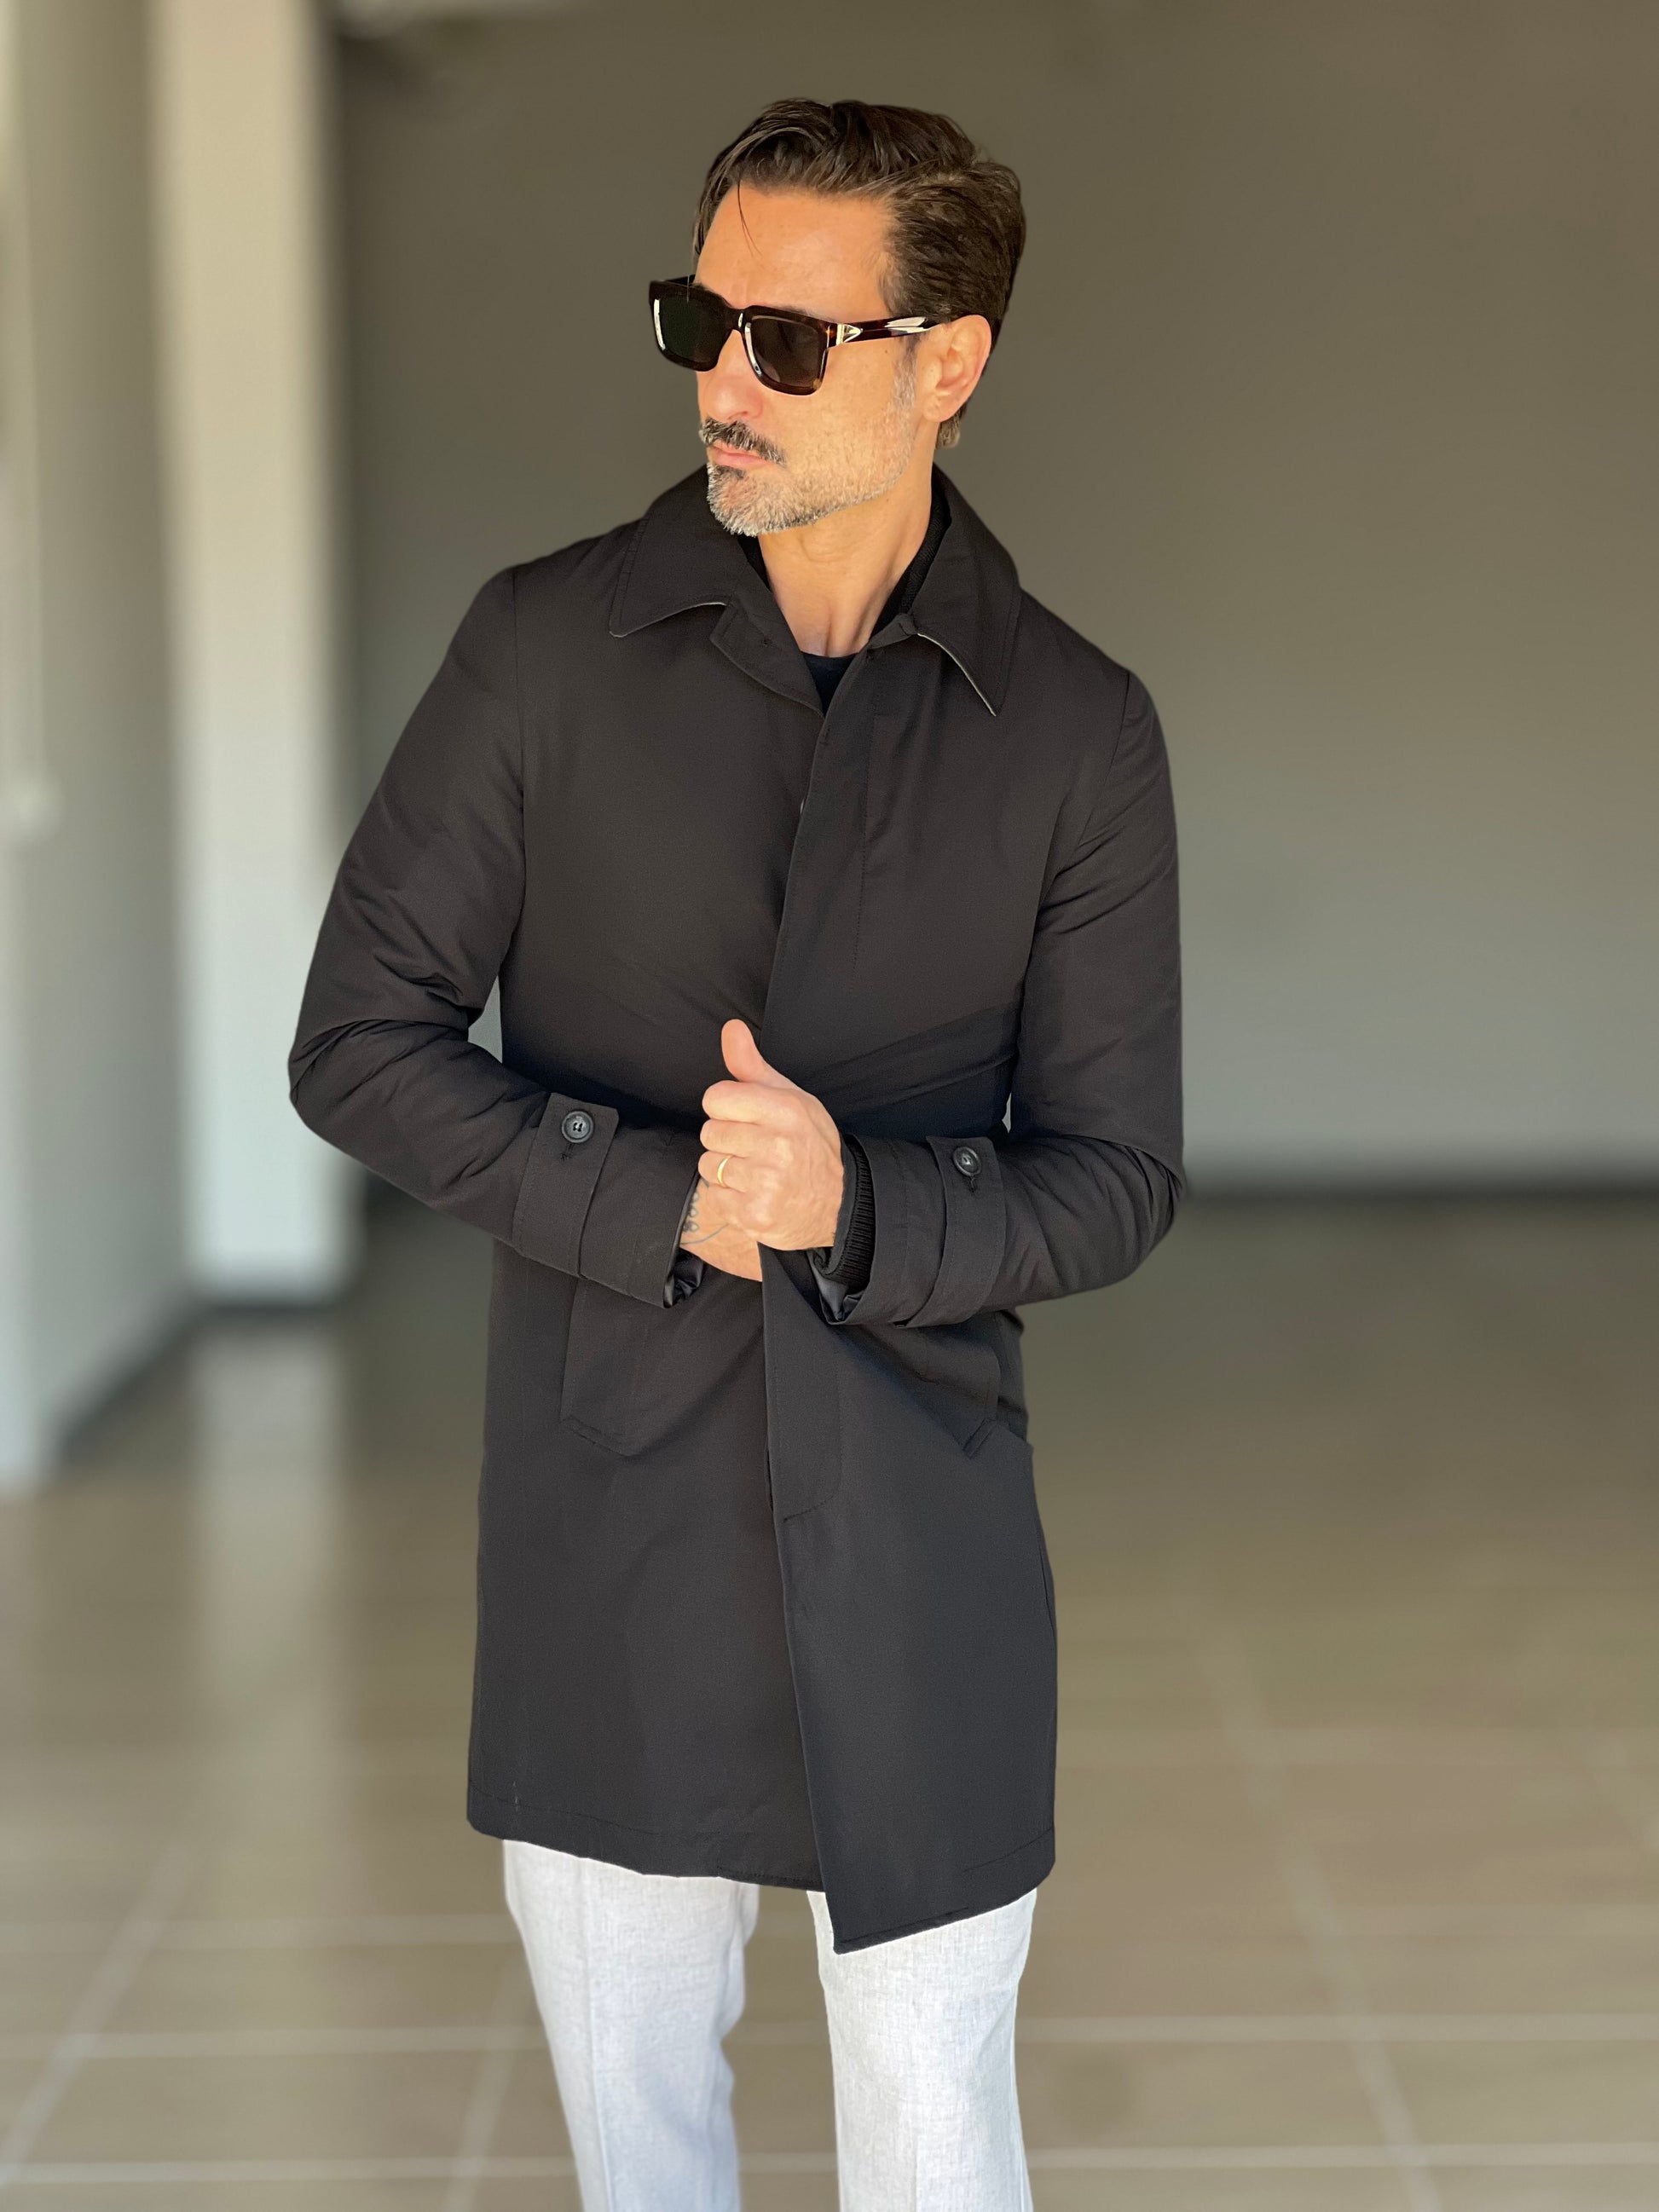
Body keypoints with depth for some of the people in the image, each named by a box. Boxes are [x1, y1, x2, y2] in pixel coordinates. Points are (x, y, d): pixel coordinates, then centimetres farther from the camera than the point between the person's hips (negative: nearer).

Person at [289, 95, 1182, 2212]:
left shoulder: (1077, 729, -2)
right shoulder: (550, 644, -3)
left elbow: (1111, 1177, -1)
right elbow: (359, 1039, -1)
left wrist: (858, 1202, -21)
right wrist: (652, 1199, -15)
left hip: (915, 1531, 0)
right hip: (602, 1505, 1)